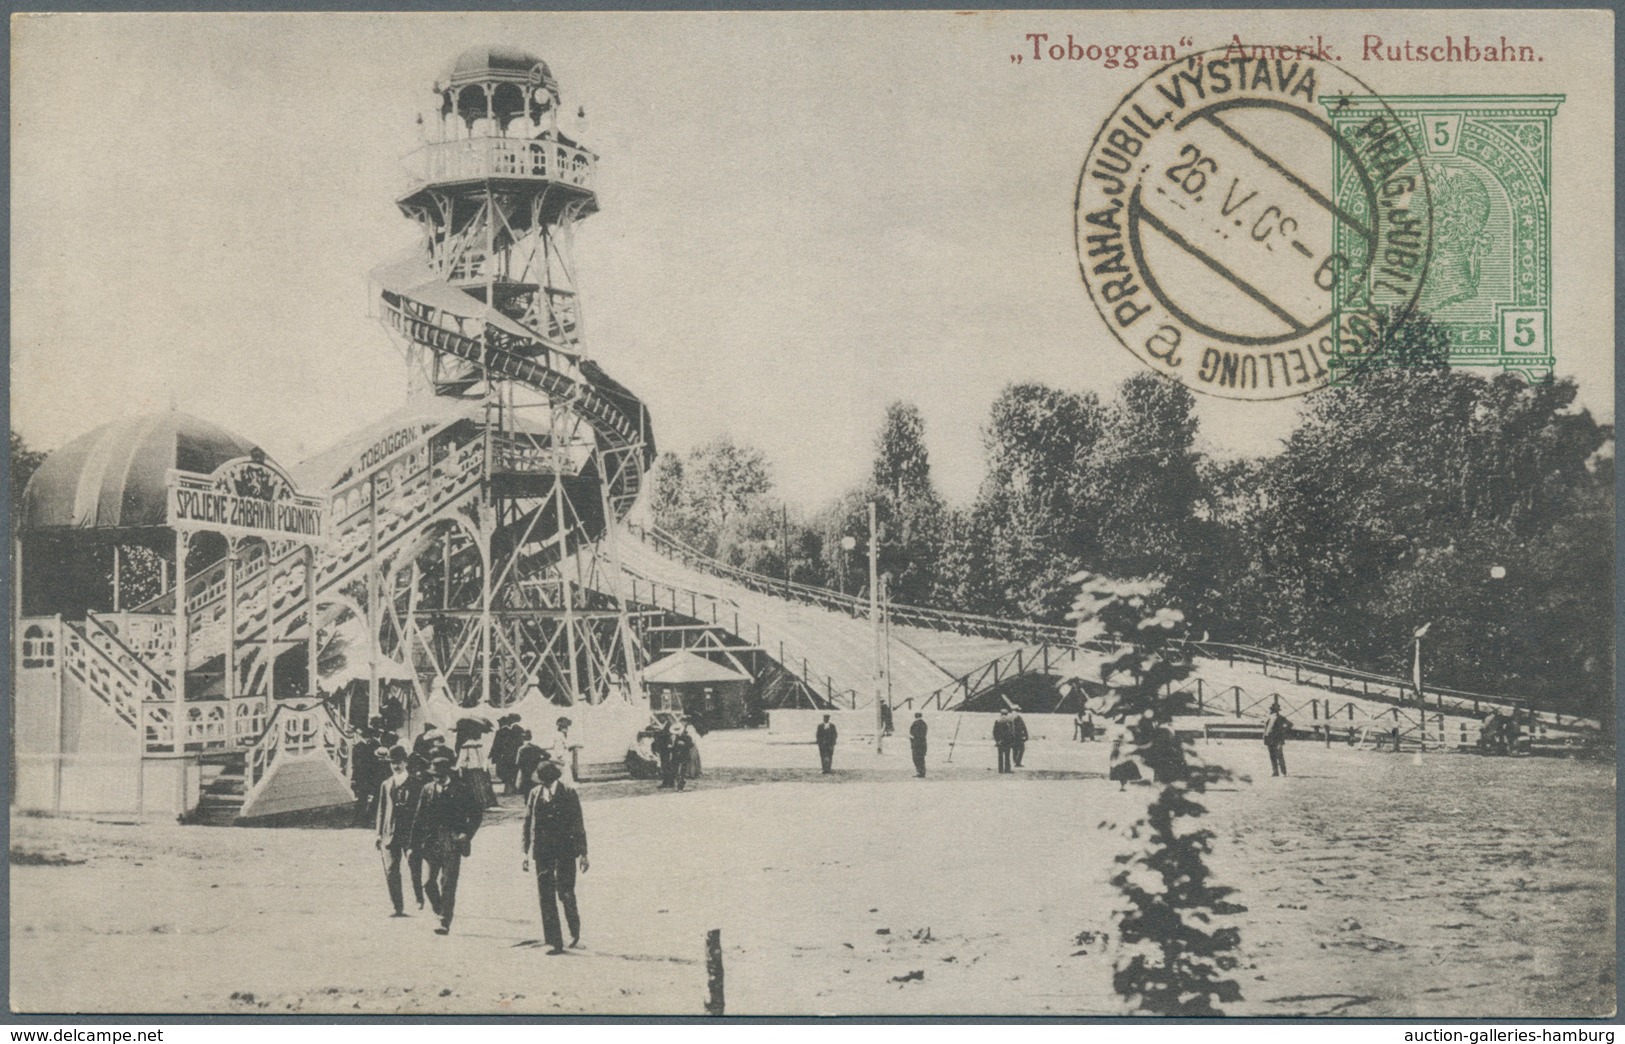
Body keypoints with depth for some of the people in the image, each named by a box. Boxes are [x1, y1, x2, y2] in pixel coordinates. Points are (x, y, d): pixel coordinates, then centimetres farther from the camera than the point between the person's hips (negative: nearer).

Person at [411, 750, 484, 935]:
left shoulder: (461, 790, 1)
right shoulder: (427, 789, 10)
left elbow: (475, 814, 4)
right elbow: (419, 818, 11)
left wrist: (467, 835, -8)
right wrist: (415, 844, 6)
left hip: (452, 843, -3)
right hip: (431, 842, 3)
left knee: (448, 884, -7)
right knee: (429, 882, 0)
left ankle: (445, 923, -5)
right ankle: (441, 911, 26)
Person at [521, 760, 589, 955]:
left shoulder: (569, 794, -3)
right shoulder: (534, 794, 6)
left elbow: (578, 825, -1)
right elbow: (528, 824, 11)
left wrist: (583, 853, -2)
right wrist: (527, 852, 8)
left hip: (565, 851, -3)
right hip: (543, 851, 3)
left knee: (565, 893, -6)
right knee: (546, 896, -1)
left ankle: (575, 931, 21)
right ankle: (553, 942, 3)